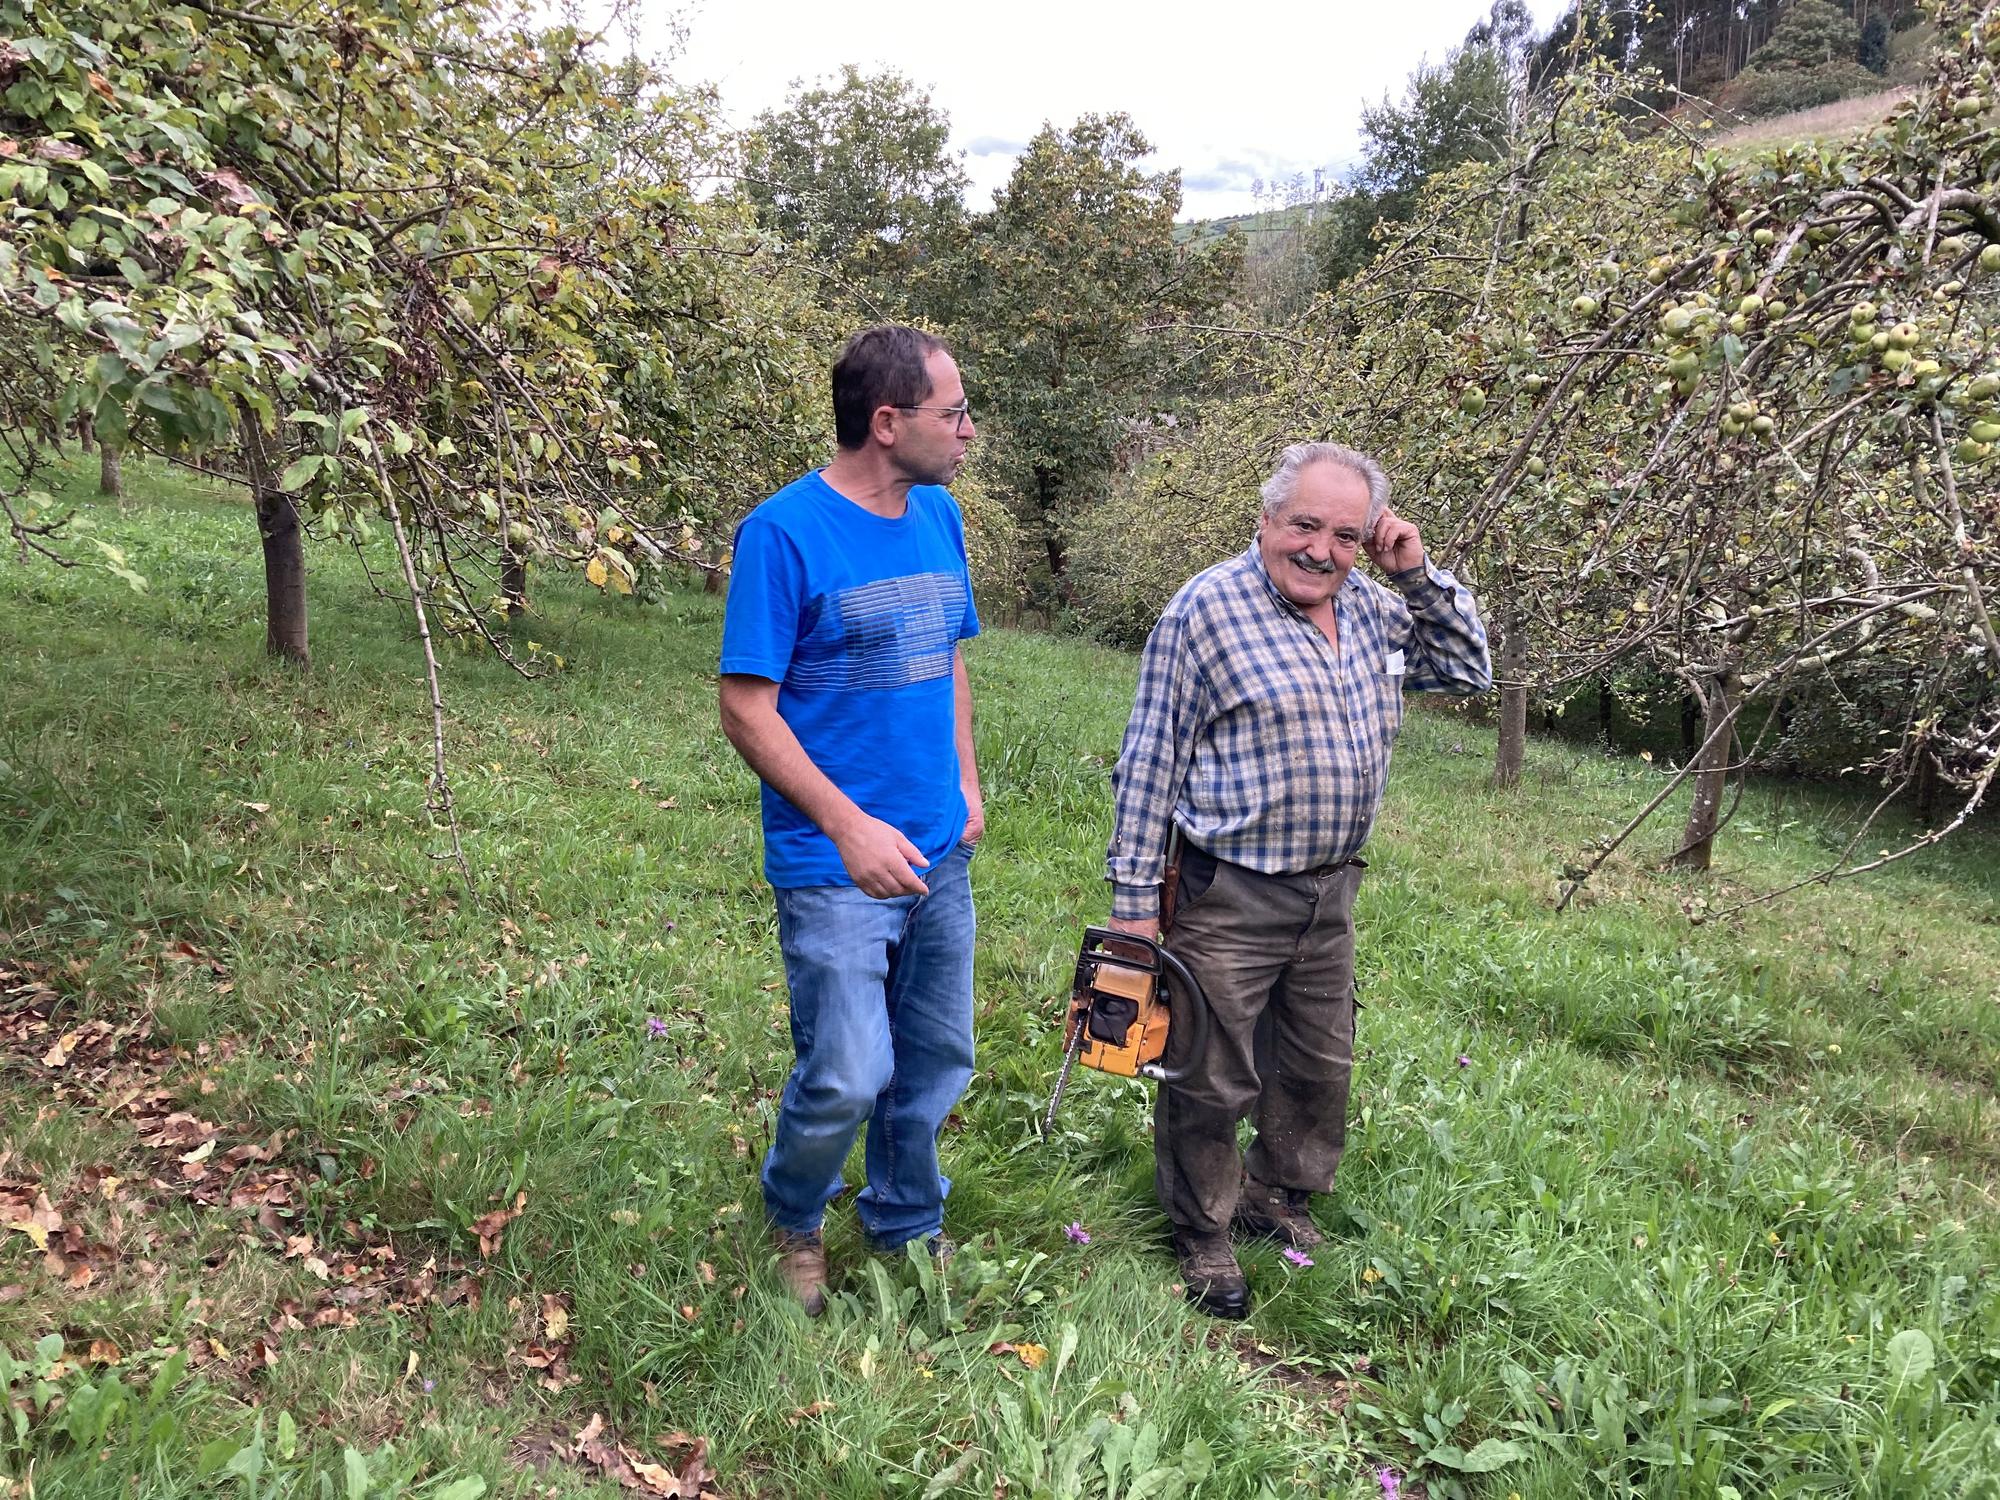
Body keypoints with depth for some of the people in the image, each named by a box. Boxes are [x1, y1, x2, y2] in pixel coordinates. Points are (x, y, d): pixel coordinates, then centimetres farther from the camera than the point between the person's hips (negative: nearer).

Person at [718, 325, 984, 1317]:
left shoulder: (938, 516, 6)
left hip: (939, 856, 7)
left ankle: (908, 1228, 39)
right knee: (848, 1078, -3)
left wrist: (967, 787, 9)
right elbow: (746, 709, -15)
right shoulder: (785, 532, -14)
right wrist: (849, 826, -19)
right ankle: (793, 1219, 28)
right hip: (836, 866, -6)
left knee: (937, 1063, 15)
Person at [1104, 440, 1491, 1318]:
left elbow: (1469, 670, 16)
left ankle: (1279, 1195, 43)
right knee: (1213, 1081, 6)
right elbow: (1149, 764, -13)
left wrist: (1420, 577, 1)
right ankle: (1202, 1236, 27)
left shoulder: (1371, 611, 6)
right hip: (1228, 900, -7)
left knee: (1320, 1067, 21)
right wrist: (1134, 897, -13)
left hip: (1331, 893, 7)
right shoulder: (1208, 607, -14)